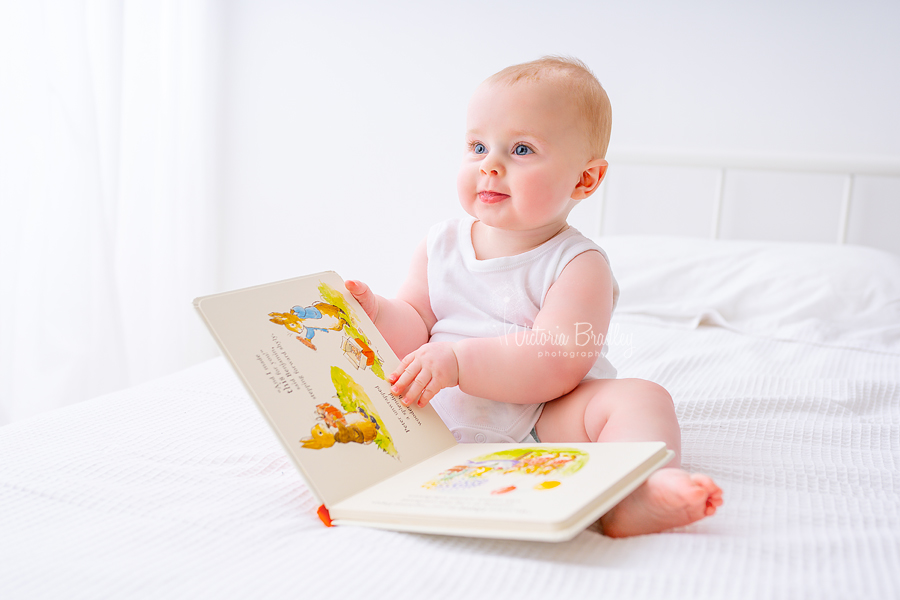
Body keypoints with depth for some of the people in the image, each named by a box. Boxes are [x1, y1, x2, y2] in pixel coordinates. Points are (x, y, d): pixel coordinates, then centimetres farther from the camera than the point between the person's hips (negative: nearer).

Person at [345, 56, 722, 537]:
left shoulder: (578, 265, -9)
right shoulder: (441, 246, 8)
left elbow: (557, 365, -22)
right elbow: (415, 333, 7)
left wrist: (459, 360, -30)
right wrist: (378, 314, -15)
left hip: (543, 423, -3)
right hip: (443, 418, 4)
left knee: (638, 396, -27)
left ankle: (640, 495, -52)